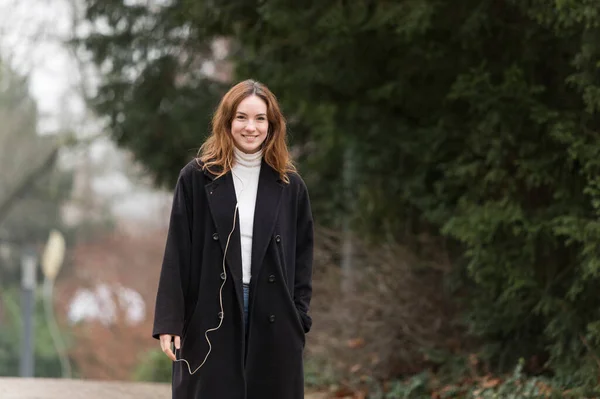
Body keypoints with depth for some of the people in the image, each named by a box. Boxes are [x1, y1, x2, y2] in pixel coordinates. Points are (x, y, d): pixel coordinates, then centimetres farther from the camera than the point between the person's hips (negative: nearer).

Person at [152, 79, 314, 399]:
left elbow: (302, 256, 10)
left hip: (273, 322, 2)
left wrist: (300, 319, 3)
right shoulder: (197, 177, 0)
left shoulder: (289, 185, 7)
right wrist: (169, 321, -7)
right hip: (210, 319, -2)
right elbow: (177, 253, -1)